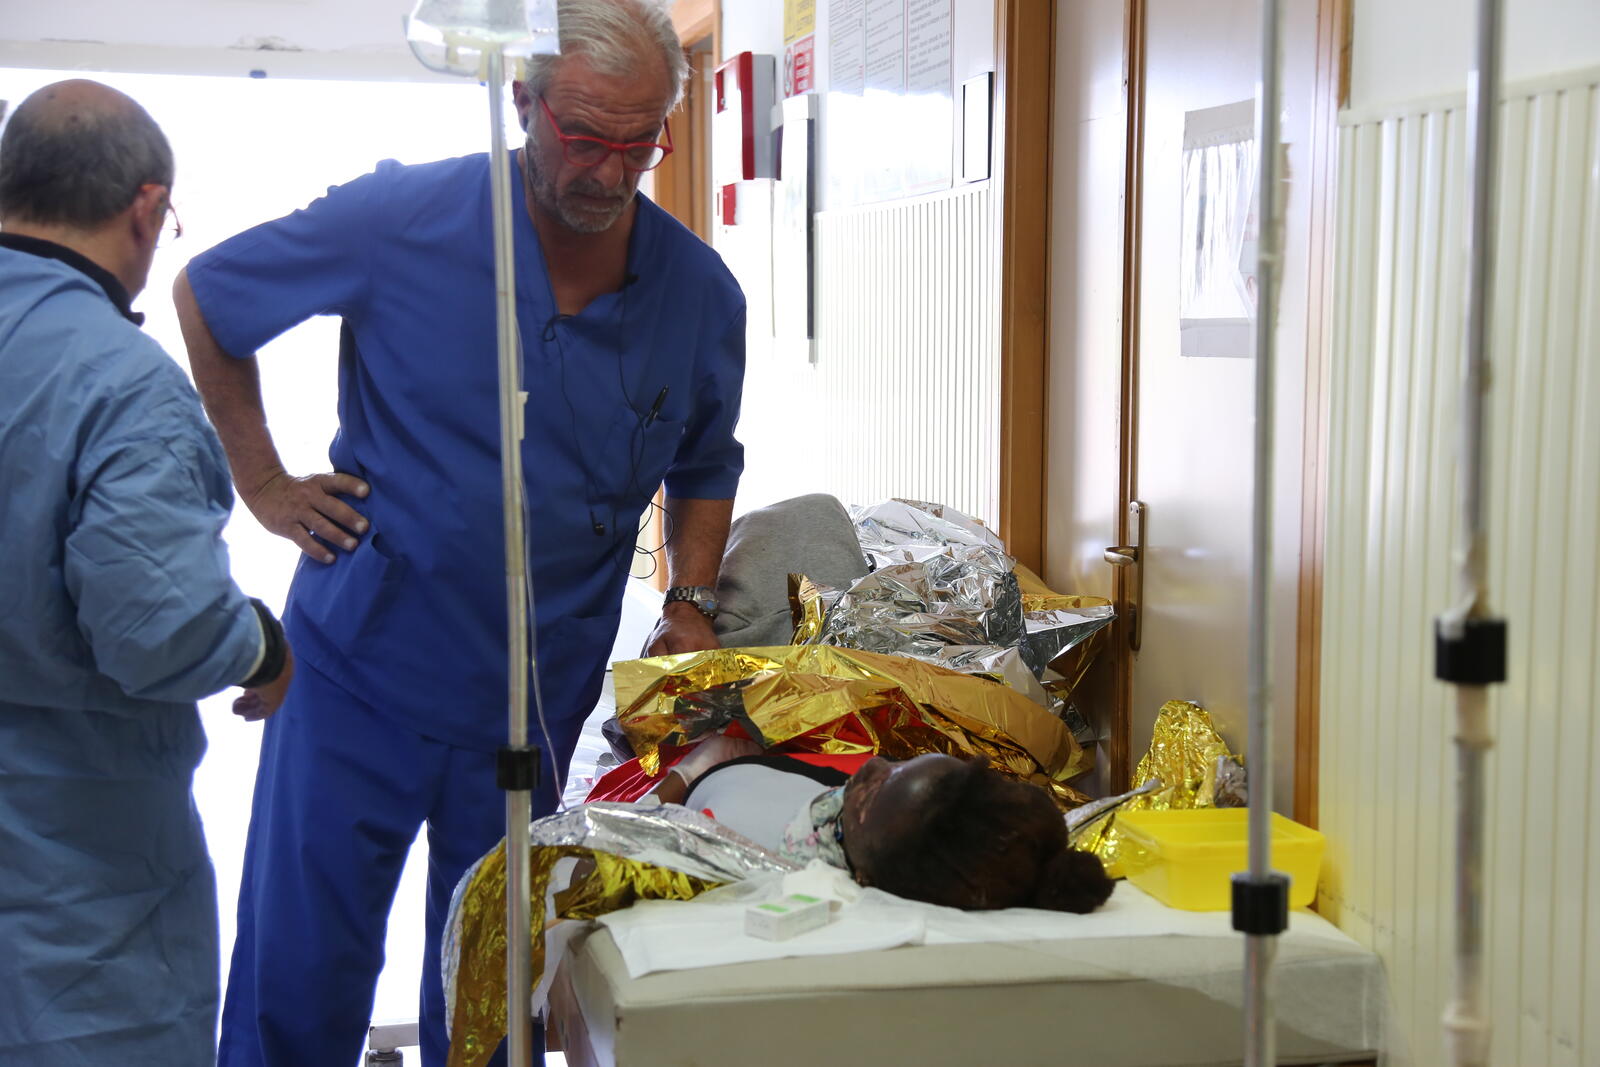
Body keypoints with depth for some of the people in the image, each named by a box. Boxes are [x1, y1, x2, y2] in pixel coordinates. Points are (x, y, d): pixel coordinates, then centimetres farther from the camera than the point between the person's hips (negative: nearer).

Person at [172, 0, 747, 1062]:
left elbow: (705, 467, 17)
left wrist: (691, 603, 3)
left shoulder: (701, 293, -2)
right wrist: (264, 482, 0)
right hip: (362, 667, -2)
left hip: (537, 699, 2)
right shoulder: (404, 219, -11)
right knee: (300, 977, 4)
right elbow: (206, 297, 3)